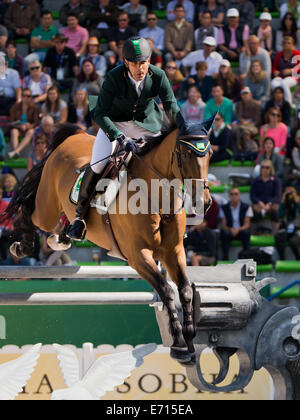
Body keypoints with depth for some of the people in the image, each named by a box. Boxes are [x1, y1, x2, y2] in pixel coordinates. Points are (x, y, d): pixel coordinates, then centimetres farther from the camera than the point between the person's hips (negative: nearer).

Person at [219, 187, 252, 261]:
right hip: (229, 231, 1)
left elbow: (247, 224, -5)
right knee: (225, 233, -35)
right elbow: (223, 225, -1)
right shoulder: (224, 208, 3)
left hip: (241, 230, -1)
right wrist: (230, 229, -24)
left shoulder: (246, 207, 1)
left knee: (246, 232, -36)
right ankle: (225, 256, -32)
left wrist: (238, 229, -26)